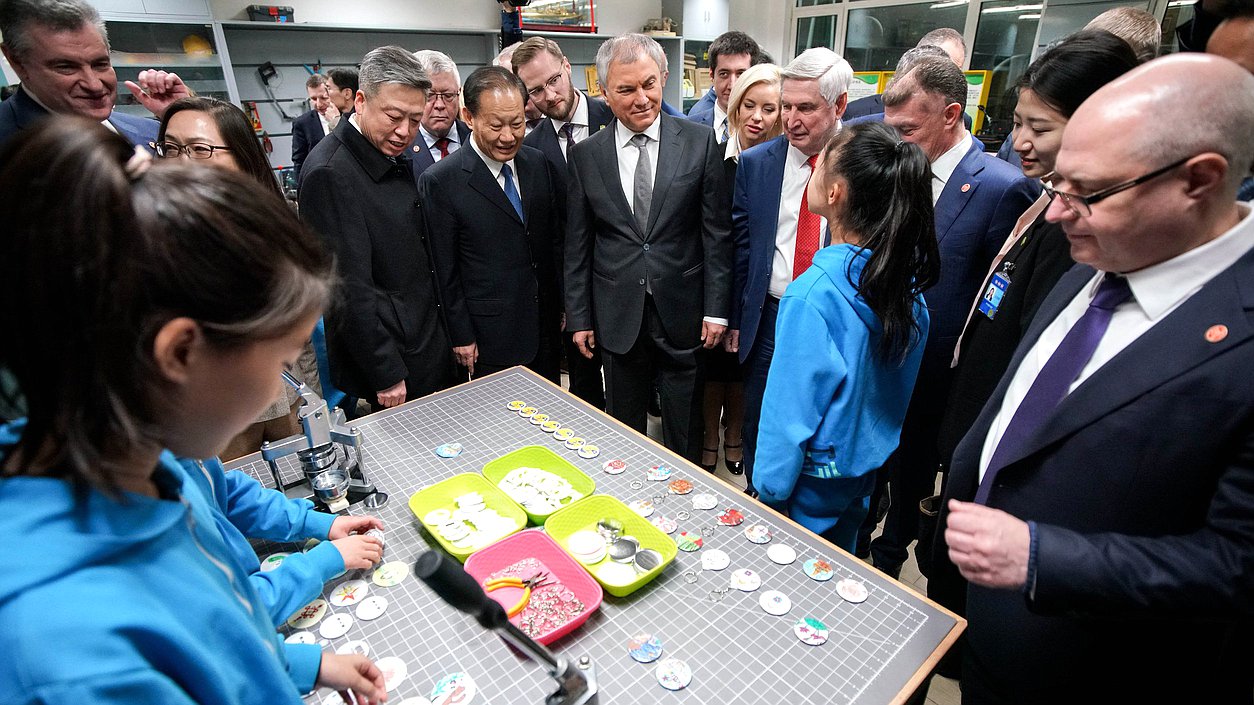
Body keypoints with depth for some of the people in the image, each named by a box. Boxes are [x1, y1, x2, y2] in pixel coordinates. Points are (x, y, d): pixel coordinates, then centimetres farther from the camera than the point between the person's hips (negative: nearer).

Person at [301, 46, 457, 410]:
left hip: (431, 346, 8)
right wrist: (386, 375, -17)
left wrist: (446, 333, 14)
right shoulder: (330, 172, -19)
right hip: (390, 358, -8)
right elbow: (349, 287, -21)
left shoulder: (395, 154, 8)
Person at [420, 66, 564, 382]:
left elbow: (555, 239, 9)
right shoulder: (440, 181, -13)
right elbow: (444, 270, -9)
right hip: (491, 337, -5)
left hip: (546, 326, 5)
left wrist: (563, 305, 10)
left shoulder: (538, 163, 3)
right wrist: (461, 336, -7)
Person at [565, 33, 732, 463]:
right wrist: (579, 317, 3)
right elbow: (577, 244, 4)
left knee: (684, 434, 14)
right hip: (617, 317, 1)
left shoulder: (701, 143, -3)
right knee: (623, 427, 17)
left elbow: (716, 232, -2)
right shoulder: (585, 156, 1)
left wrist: (716, 309, -5)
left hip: (682, 313, -1)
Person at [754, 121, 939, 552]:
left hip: (816, 479, -7)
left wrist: (771, 488, -11)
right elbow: (900, 380, 4)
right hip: (869, 466, 7)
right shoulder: (907, 277, -8)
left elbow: (791, 407, -23)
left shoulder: (815, 292, -30)